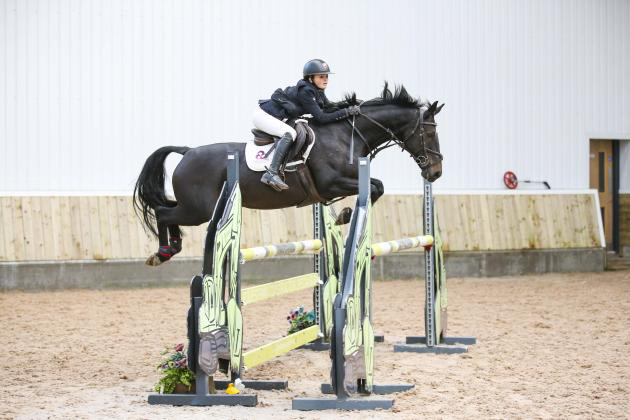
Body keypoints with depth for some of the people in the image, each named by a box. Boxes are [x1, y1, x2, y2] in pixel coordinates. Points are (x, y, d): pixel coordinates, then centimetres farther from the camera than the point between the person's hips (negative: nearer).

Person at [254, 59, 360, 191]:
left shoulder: (317, 92, 4)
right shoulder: (304, 92, -24)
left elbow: (331, 108, 6)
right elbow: (321, 118, -27)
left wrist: (351, 107, -9)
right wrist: (347, 112, -28)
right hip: (262, 115, -10)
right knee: (290, 133, -30)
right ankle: (271, 174, -36)